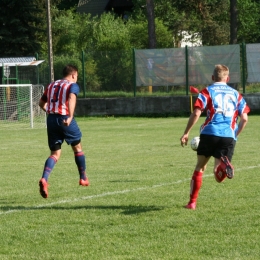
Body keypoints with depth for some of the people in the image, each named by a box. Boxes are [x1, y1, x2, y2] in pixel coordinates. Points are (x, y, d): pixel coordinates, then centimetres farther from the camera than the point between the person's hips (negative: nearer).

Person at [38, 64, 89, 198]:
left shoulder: (52, 85, 18)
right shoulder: (73, 85, 0)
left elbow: (41, 103, 25)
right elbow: (72, 98, -22)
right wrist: (70, 117, -33)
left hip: (51, 119, 5)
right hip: (65, 119, -5)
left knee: (55, 154, 5)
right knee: (77, 148, 18)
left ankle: (44, 179, -21)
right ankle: (83, 178, 29)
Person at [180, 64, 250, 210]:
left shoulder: (207, 92, 9)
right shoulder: (236, 94, 18)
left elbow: (196, 113, -4)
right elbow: (244, 119, 12)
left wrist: (186, 133, 1)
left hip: (209, 133, -1)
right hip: (229, 136, 1)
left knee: (200, 168, 18)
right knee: (219, 178, -1)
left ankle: (192, 202, 15)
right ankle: (224, 165, -37)